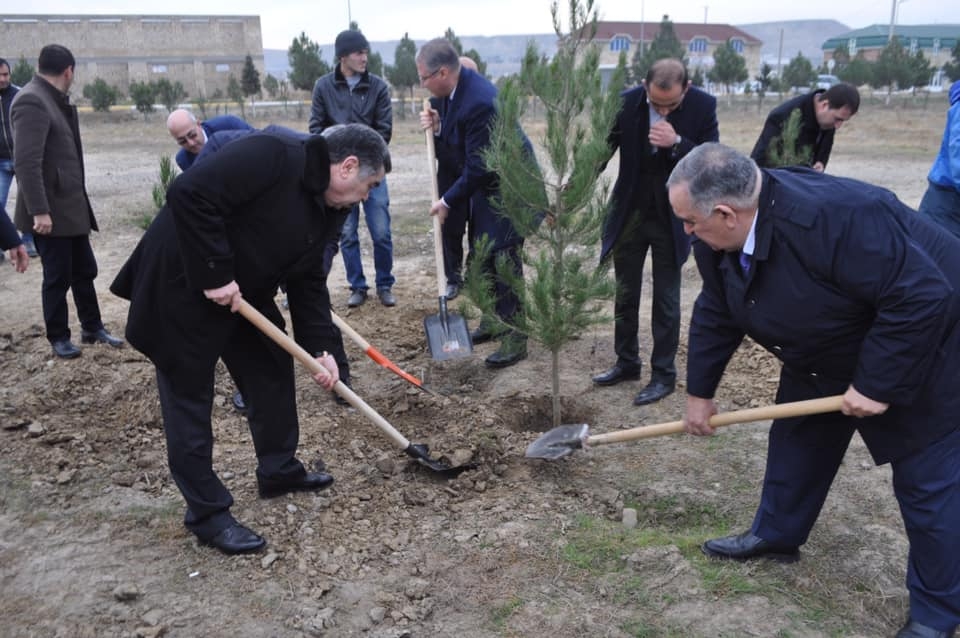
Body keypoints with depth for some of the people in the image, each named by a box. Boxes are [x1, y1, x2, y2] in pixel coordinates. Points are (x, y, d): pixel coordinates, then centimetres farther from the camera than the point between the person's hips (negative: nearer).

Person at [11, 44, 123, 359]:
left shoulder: (54, 100, 12)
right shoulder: (32, 101, -17)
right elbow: (27, 162, -24)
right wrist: (39, 211, -26)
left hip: (71, 206, 9)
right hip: (51, 210, -9)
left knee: (84, 271, 16)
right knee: (57, 277, 3)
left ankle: (92, 328, 29)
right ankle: (58, 338, 18)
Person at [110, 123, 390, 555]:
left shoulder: (328, 208, 3)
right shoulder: (274, 157, -26)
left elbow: (307, 278, 8)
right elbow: (189, 194, -32)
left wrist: (316, 349, 1)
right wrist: (216, 273, -28)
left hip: (243, 292, 9)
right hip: (179, 286, -9)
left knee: (273, 370, 14)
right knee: (189, 398, 1)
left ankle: (278, 469, 33)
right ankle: (207, 513, 11)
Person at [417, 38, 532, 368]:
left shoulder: (479, 102, -31)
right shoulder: (451, 90, -2)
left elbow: (478, 166, -27)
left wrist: (448, 201, -15)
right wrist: (437, 127, -11)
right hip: (484, 181, 10)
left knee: (505, 257, -8)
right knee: (482, 254, 16)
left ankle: (515, 340, 1)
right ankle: (493, 319, 33)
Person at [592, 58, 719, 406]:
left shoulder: (703, 106, -13)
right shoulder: (627, 102, -12)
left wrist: (676, 143, -30)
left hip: (672, 217, -2)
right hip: (629, 212, 2)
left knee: (666, 299, 5)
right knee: (625, 294, 13)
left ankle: (663, 374, 17)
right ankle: (627, 362, 30)